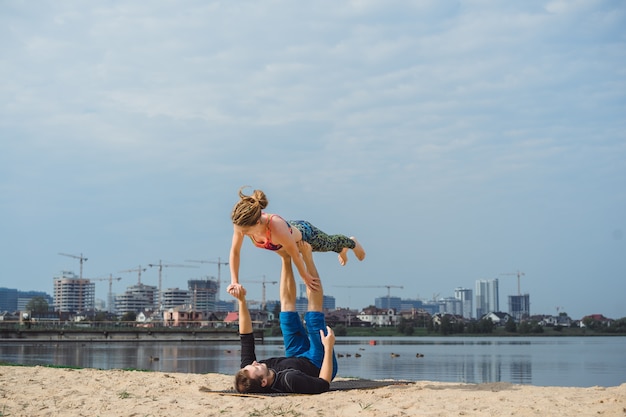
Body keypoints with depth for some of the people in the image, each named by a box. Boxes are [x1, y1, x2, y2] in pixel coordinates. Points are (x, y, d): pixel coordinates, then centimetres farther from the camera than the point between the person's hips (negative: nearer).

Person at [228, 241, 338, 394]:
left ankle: (286, 258, 16)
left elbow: (246, 338, -17)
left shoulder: (248, 375, -28)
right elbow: (323, 385, -40)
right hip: (319, 365, -5)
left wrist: (241, 300, -21)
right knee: (313, 316, -15)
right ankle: (308, 258, 2)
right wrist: (328, 348, -38)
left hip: (298, 359, 5)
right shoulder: (288, 380, -48)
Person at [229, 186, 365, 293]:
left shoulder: (277, 229, -51)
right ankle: (343, 250, 70)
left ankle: (352, 243, 65)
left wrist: (305, 276, -17)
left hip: (305, 234, -5)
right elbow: (235, 252, -19)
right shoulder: (242, 224, -36)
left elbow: (295, 255, -33)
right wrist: (234, 282, -20)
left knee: (332, 243, 29)